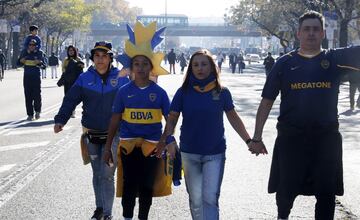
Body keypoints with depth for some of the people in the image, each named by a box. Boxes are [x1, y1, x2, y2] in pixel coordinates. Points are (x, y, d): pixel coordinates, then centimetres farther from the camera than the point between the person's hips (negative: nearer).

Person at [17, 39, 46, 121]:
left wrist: (40, 62, -22)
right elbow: (18, 63, 17)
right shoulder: (24, 53, 9)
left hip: (36, 77, -2)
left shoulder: (39, 53, 2)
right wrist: (21, 61, -5)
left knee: (37, 94, -4)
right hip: (27, 76, 2)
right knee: (28, 96, 1)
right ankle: (30, 114, 7)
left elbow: (44, 65, -1)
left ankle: (37, 111, 21)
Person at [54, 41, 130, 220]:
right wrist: (60, 120, -17)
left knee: (107, 175, -5)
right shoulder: (85, 78, 0)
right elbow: (70, 100, -4)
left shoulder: (120, 78, -4)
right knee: (97, 174, 15)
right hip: (91, 134, 3)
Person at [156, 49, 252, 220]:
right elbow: (172, 119, 1)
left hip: (215, 154, -1)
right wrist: (163, 141, -13)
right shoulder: (184, 92, -2)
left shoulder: (222, 92, -2)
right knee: (195, 199, 10)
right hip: (189, 153, 1)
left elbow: (233, 118, 7)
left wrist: (249, 141, 4)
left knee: (210, 197, -9)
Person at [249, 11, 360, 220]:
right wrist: (257, 137, 0)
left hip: (326, 137, 0)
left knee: (327, 193, 5)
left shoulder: (335, 59, 2)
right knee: (286, 190, 11)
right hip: (291, 137, 0)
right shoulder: (285, 63, 2)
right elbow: (267, 102, 4)